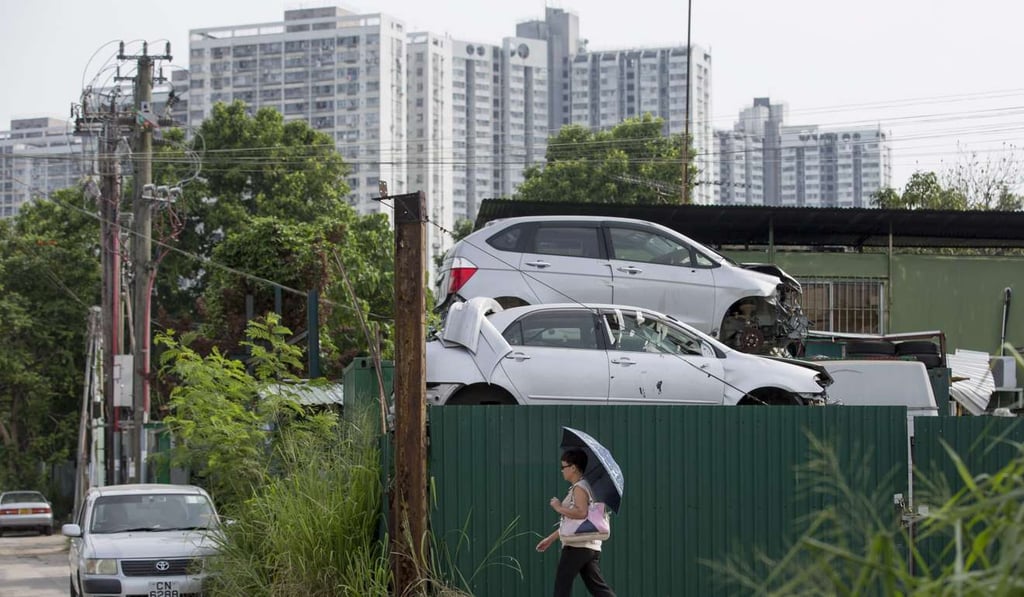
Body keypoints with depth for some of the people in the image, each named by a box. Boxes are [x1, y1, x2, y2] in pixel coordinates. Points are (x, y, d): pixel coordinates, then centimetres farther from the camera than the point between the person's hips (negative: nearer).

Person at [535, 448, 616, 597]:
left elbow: (581, 512, -28)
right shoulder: (581, 487, 21)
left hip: (577, 546, -10)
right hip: (590, 546, 10)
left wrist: (559, 508, -15)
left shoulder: (579, 488, -10)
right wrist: (551, 538, 28)